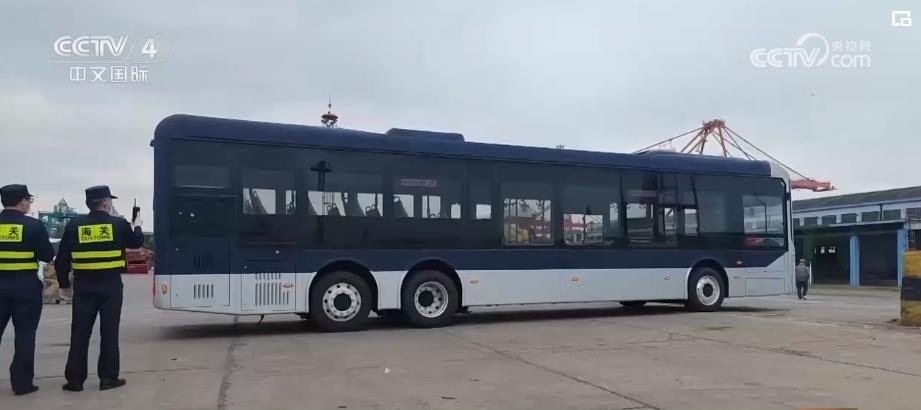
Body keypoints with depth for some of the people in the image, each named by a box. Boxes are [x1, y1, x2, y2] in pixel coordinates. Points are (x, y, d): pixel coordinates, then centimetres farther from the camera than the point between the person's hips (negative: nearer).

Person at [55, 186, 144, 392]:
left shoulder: (74, 225, 0)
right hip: (110, 285, -2)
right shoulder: (118, 223, -5)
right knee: (109, 332, 5)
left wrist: (64, 285, 11)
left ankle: (75, 379, 11)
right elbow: (137, 242, 13)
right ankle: (108, 377, 7)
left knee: (80, 332, 8)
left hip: (83, 286, 2)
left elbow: (61, 259, 1)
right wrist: (136, 226, 33)